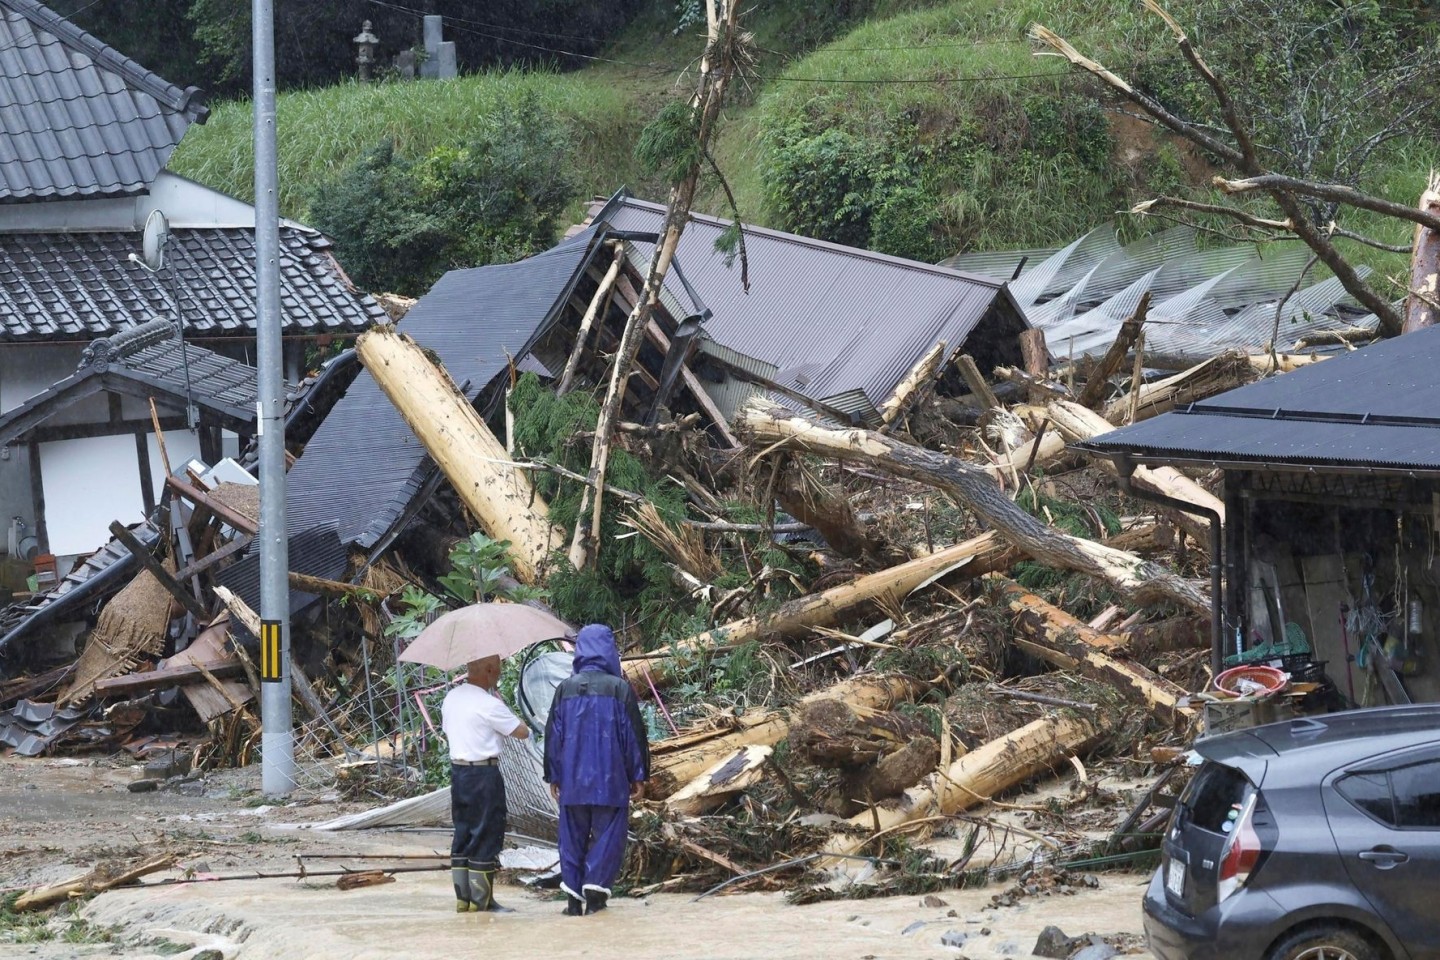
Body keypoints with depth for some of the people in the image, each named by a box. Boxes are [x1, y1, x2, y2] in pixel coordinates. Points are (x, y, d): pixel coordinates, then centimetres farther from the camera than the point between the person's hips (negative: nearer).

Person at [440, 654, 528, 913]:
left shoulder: (450, 699, 8)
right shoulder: (488, 704, -16)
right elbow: (522, 732, -9)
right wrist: (502, 704, 2)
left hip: (457, 771, 8)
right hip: (484, 775, -8)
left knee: (462, 835, 13)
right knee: (485, 838, -1)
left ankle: (462, 898, 15)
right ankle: (481, 901, 2)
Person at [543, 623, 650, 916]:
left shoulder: (565, 689, 0)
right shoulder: (619, 689, -7)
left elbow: (553, 735, 4)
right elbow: (634, 735, -4)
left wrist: (553, 777, 13)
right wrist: (639, 776, 5)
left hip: (572, 781, 2)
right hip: (610, 780, -2)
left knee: (573, 837, 10)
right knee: (607, 836, 6)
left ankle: (573, 897, 6)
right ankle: (595, 889, -6)